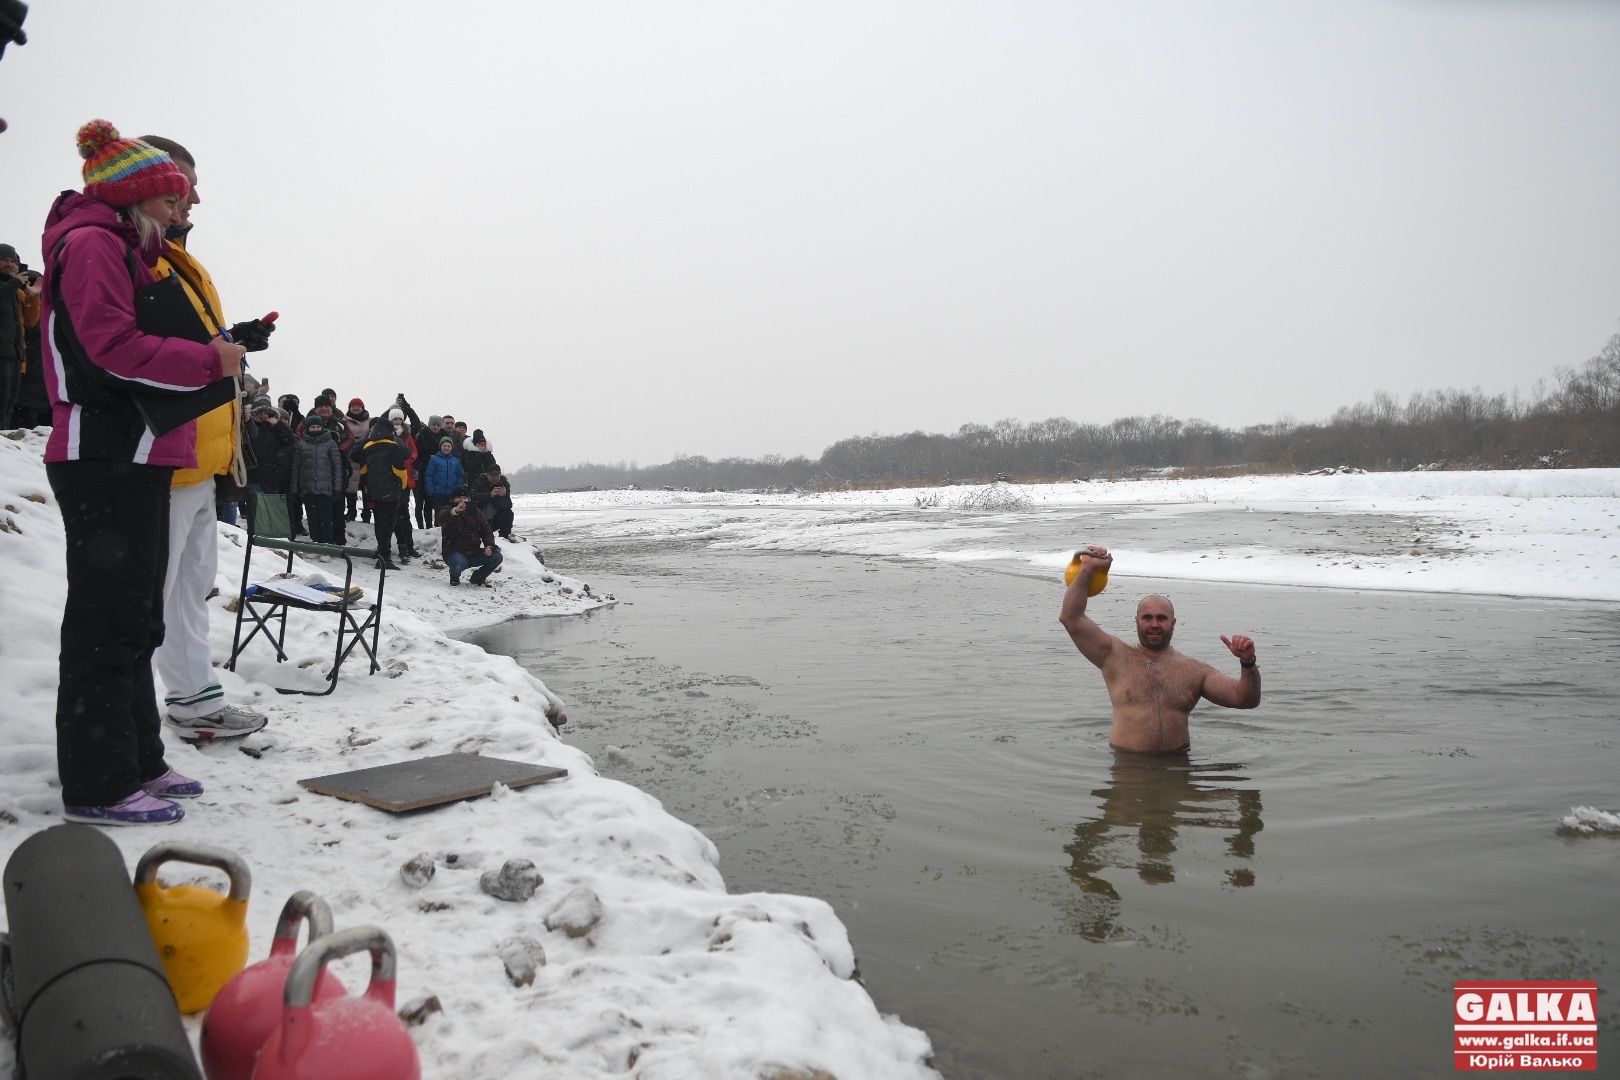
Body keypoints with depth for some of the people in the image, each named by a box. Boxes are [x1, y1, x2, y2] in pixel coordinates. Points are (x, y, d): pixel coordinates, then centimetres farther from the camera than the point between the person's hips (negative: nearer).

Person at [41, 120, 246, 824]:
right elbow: (112, 346, -19)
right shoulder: (93, 242, -8)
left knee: (135, 618, 14)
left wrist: (210, 355, 7)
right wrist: (209, 359, -13)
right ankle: (98, 785, -1)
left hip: (135, 459, 11)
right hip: (106, 457, -11)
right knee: (108, 619, -8)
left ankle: (137, 761, 24)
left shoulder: (123, 250, 24)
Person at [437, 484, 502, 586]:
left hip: (474, 552, 5)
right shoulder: (447, 511, 0)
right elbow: (441, 520, -26)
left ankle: (478, 578, 11)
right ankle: (455, 577, 2)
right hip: (454, 552, -5)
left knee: (496, 557, -14)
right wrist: (455, 511, -47)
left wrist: (489, 545, -9)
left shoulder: (474, 511, 14)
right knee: (459, 564, -38)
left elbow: (485, 530, 10)